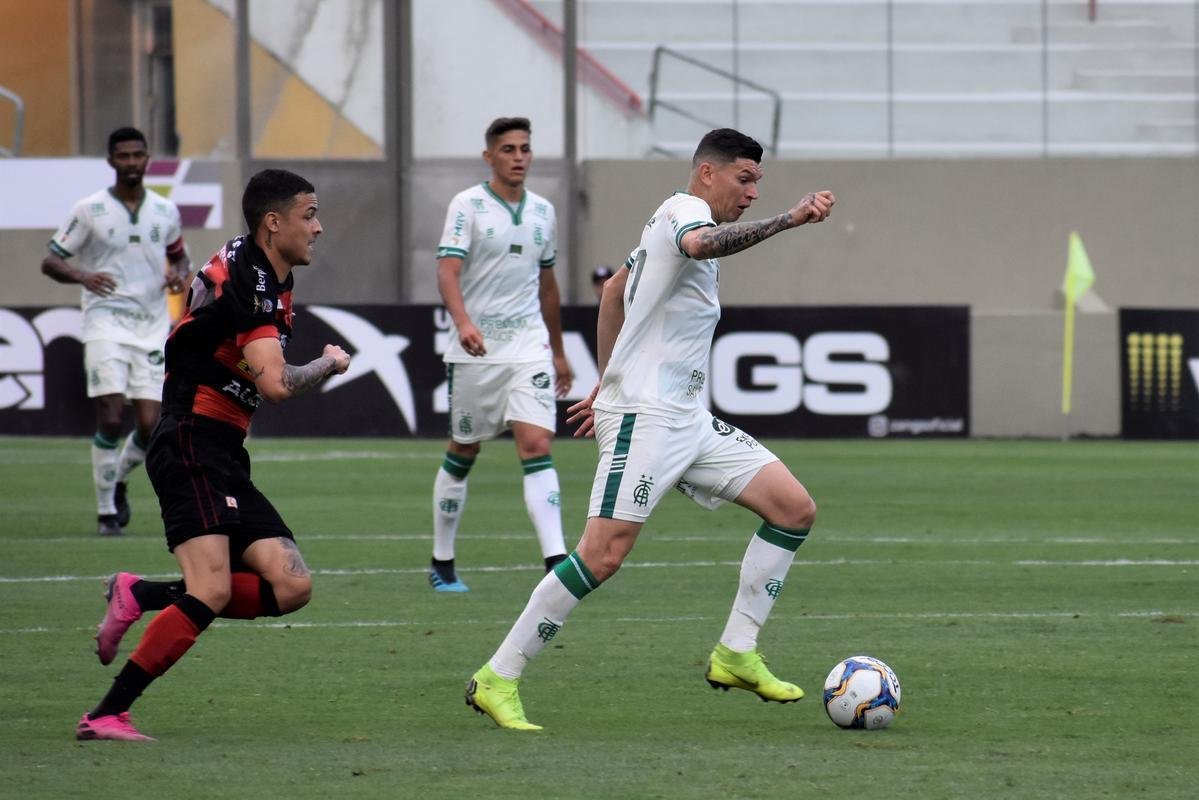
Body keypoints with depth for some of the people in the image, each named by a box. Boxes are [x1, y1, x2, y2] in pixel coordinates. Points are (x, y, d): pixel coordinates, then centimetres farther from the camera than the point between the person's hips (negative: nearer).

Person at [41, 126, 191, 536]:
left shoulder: (165, 211, 9)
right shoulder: (89, 210, -1)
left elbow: (179, 255, 24)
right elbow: (50, 260, 0)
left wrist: (180, 274, 0)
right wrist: (81, 276, -21)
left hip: (152, 329, 3)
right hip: (106, 323, -3)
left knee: (149, 426, -4)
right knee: (111, 419, -13)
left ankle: (119, 482, 27)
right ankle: (106, 510, 0)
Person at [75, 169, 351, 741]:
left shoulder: (272, 281, 16)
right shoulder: (245, 278, -15)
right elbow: (275, 384, -24)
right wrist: (329, 365, -7)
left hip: (224, 458, 10)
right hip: (192, 445, -10)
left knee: (291, 587, -3)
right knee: (212, 591, -22)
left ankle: (142, 596, 3)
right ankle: (105, 715, -18)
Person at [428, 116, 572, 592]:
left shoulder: (542, 211, 11)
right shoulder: (467, 206, -6)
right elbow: (448, 270, -18)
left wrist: (558, 352, 24)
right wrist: (463, 321, -35)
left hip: (529, 345, 3)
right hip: (475, 349, -3)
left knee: (537, 446, -12)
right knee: (463, 453, 7)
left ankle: (556, 562, -21)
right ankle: (442, 563, 21)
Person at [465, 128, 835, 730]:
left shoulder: (677, 221, 22)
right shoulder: (684, 209, -8)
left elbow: (614, 289, 35)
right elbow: (699, 244, -35)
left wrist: (607, 383, 38)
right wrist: (788, 221, -43)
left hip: (688, 420, 10)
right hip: (643, 415, -10)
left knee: (795, 507, 1)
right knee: (604, 552, -17)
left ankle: (736, 655, 3)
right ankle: (496, 680, -10)